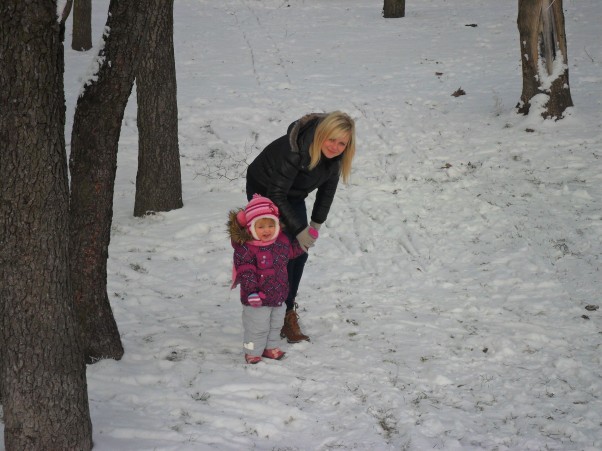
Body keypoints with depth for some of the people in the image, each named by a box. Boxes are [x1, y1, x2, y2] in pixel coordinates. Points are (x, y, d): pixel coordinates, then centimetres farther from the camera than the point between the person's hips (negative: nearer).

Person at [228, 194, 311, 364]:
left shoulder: (282, 241, 0)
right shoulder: (245, 248, -21)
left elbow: (292, 250, 22)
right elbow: (245, 271, -24)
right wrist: (251, 290, -29)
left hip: (278, 295, 7)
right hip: (258, 299, -7)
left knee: (275, 324, 21)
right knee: (257, 327, 2)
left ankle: (270, 347, 39)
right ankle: (253, 352, 18)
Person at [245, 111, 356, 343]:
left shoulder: (335, 156, -19)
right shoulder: (295, 150, -39)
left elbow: (328, 188, 0)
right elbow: (276, 195, -33)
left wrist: (317, 223, -1)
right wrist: (298, 229, -30)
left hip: (293, 196, 7)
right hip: (264, 191, -6)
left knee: (300, 252, 1)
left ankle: (288, 306, 14)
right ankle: (286, 315, -3)